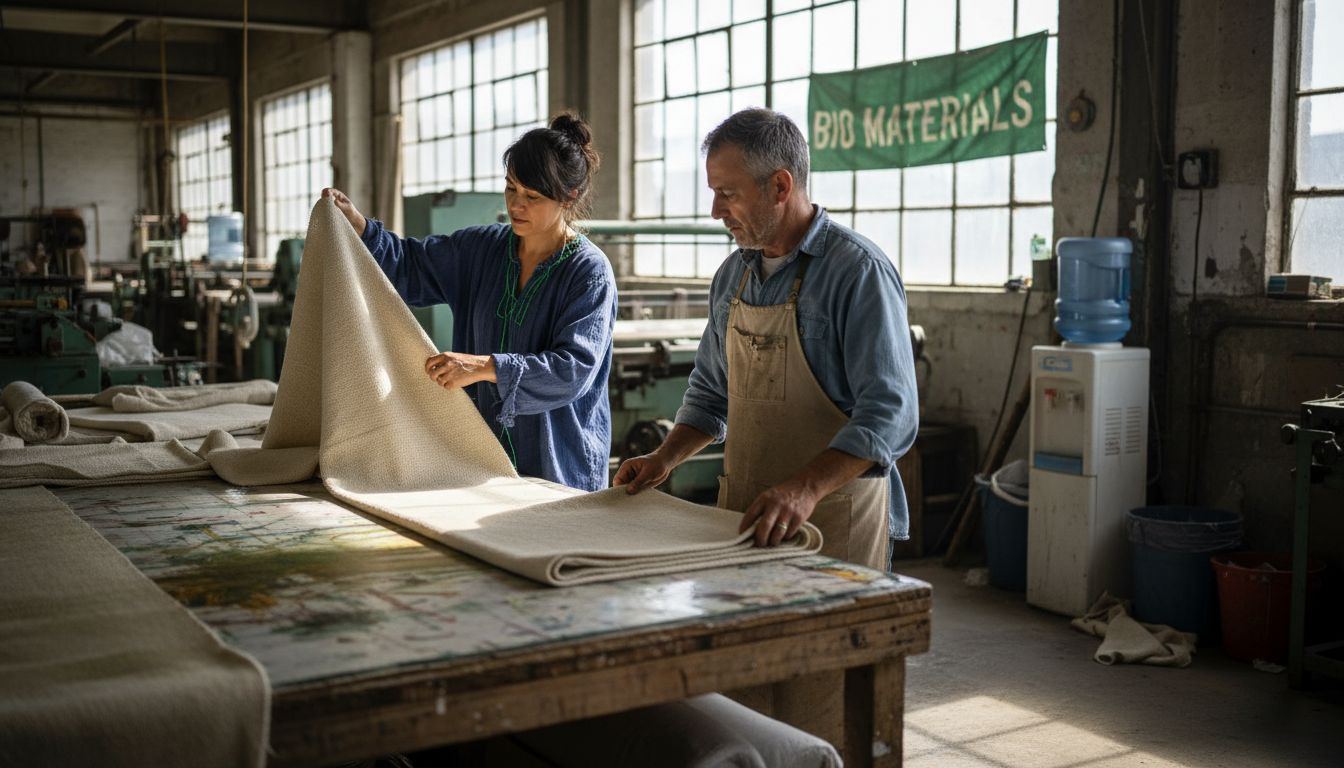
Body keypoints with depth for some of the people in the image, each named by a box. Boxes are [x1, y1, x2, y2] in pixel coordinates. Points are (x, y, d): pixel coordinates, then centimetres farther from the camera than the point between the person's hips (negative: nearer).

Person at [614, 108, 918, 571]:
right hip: (739, 514, 7)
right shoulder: (732, 274, 8)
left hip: (834, 518, -6)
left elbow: (889, 412, -23)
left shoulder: (859, 271, -15)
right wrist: (666, 458, 3)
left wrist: (806, 488, -34)